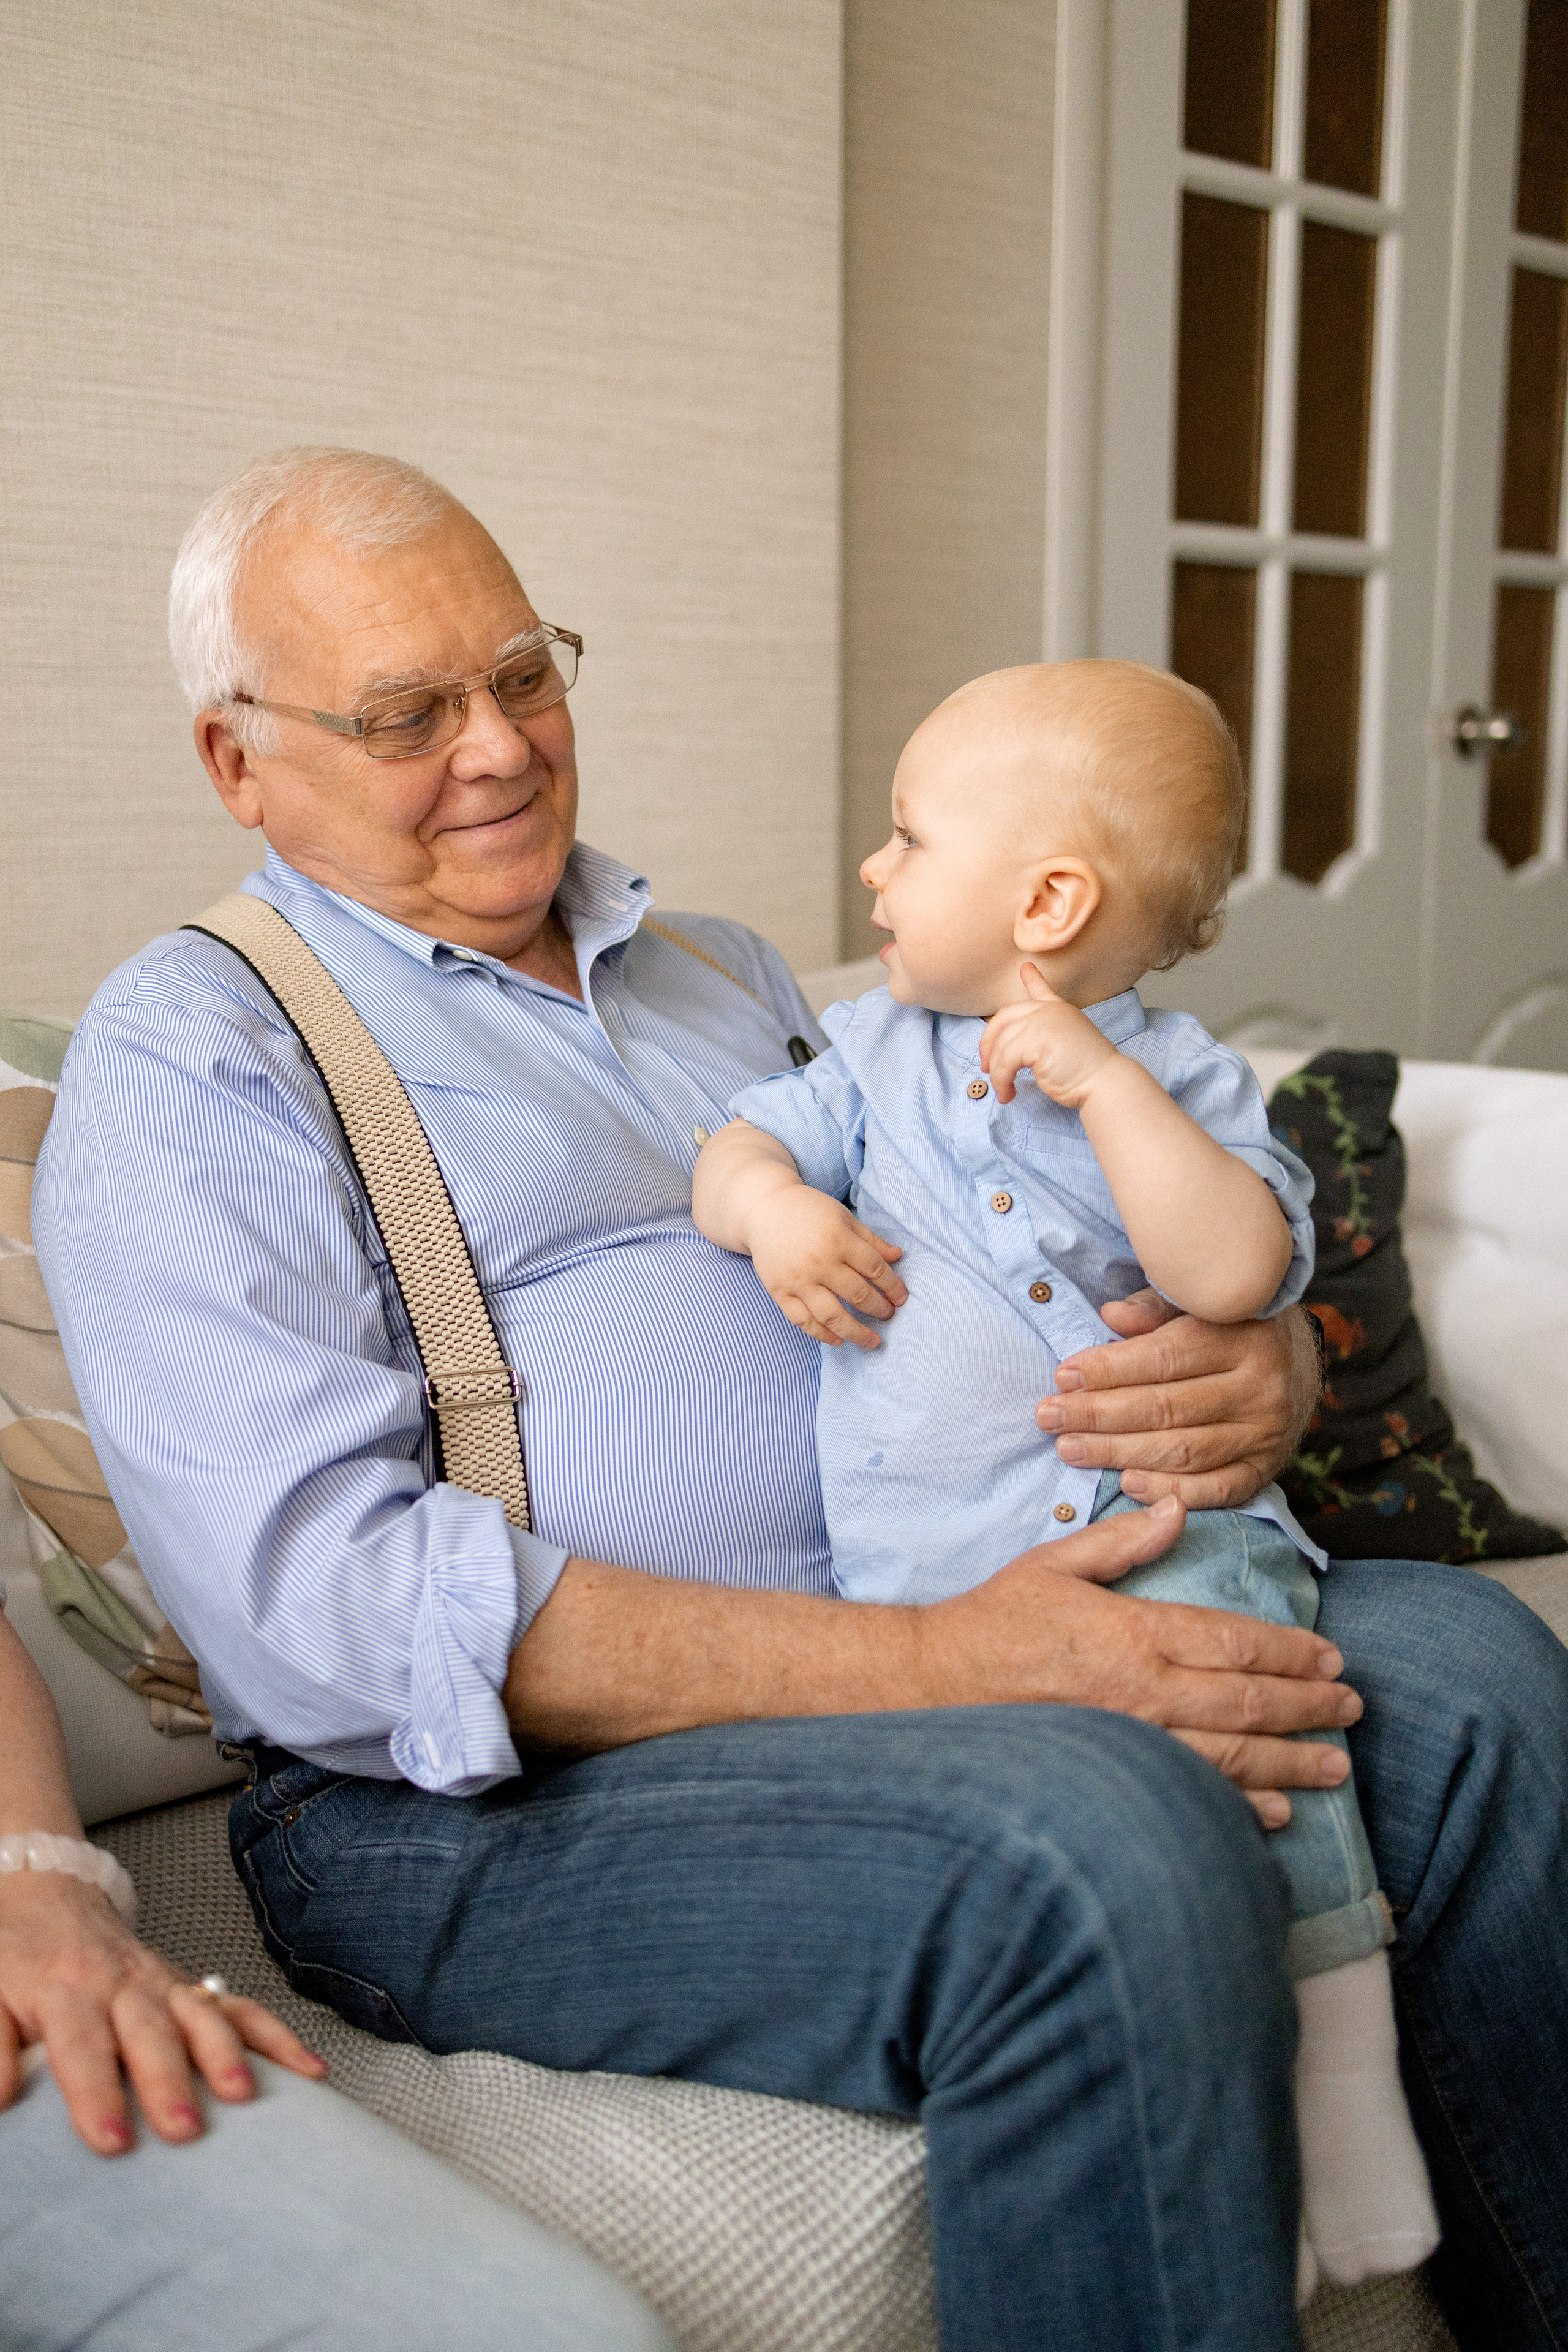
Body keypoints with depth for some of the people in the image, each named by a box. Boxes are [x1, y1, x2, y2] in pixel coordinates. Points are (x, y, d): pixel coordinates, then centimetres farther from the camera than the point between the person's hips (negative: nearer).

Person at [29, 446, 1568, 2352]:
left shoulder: (723, 976, 22)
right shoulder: (186, 1054, -1)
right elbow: (326, 1595, -16)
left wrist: (1257, 1369, -7)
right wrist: (930, 1667, -24)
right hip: (494, 1800, -6)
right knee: (1097, 1831, -32)